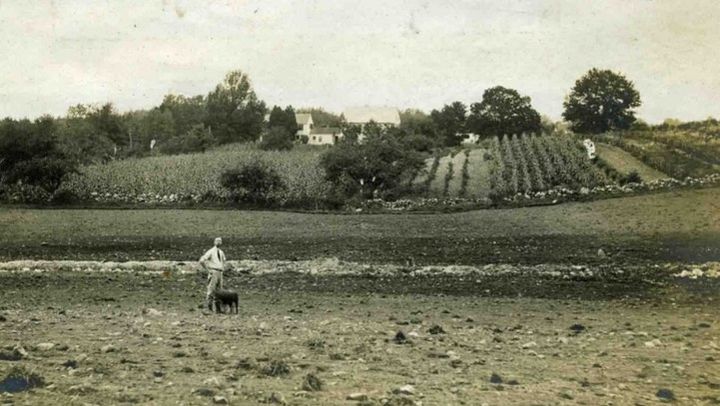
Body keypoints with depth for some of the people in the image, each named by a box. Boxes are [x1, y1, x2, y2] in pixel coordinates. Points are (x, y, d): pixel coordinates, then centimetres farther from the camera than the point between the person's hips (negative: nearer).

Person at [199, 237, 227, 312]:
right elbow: (201, 261, -14)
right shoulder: (211, 251, -6)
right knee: (211, 289, -8)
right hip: (213, 272, -7)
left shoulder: (221, 252, 16)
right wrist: (207, 269, -9)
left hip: (220, 273, 7)